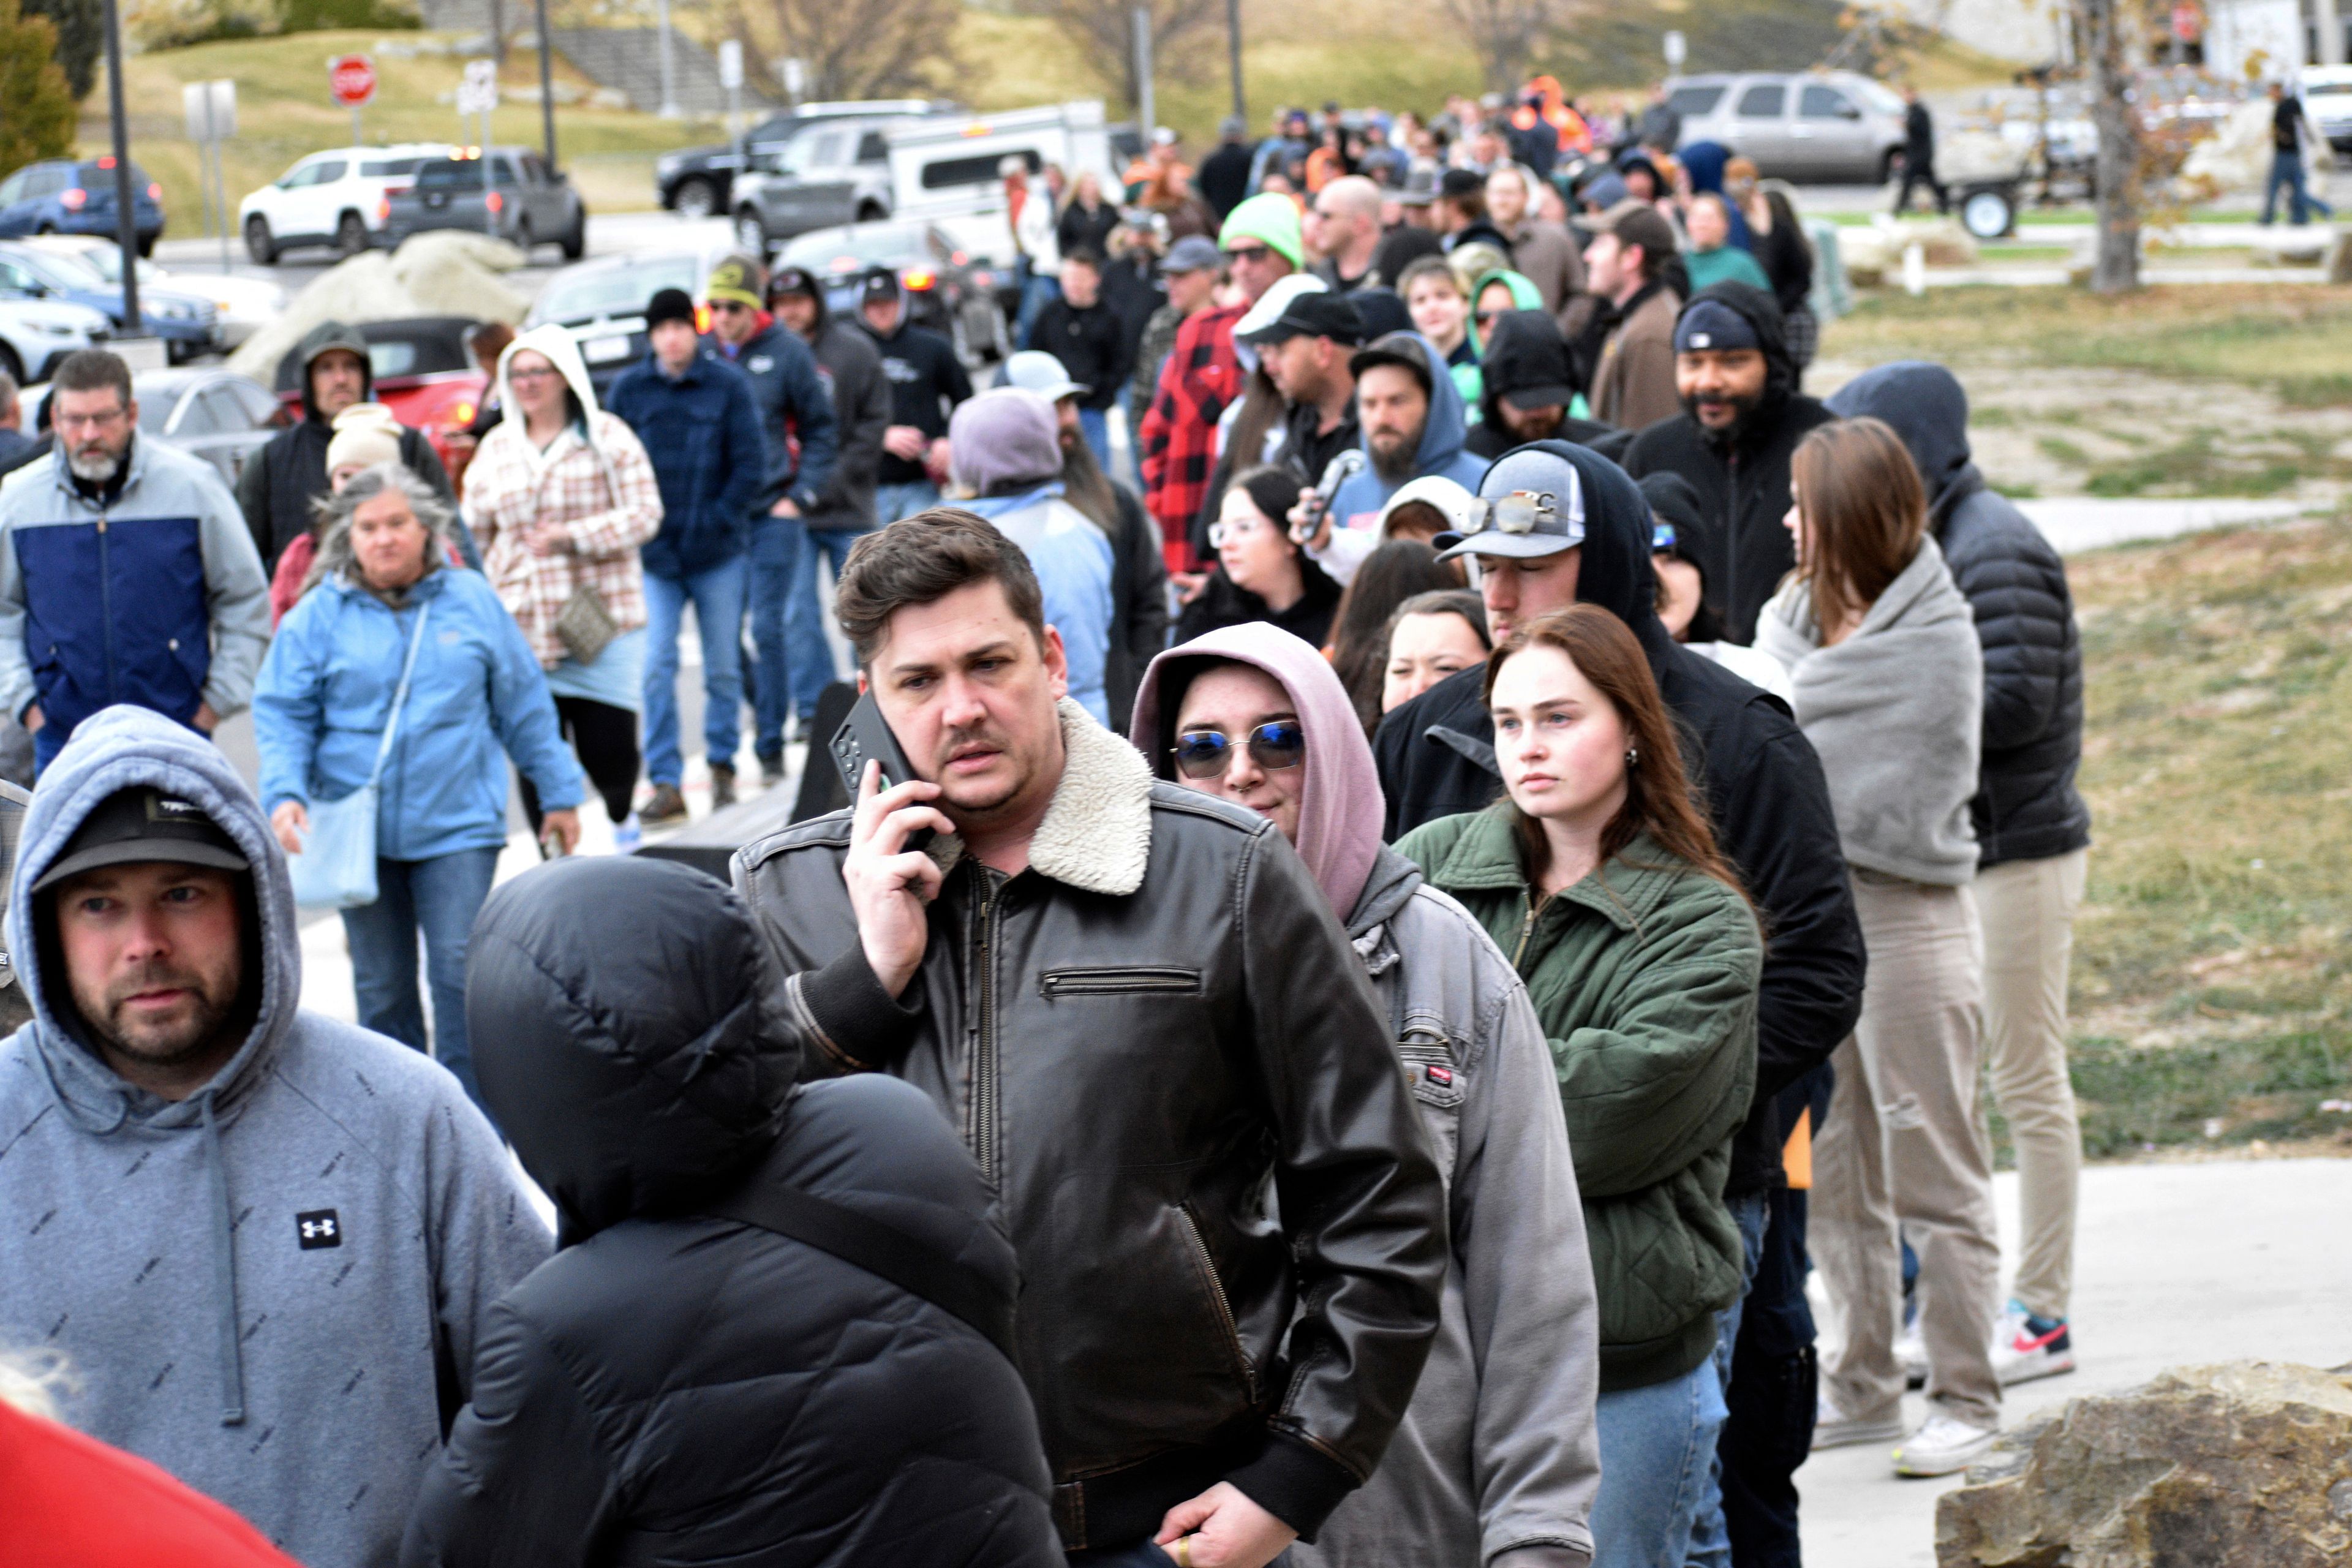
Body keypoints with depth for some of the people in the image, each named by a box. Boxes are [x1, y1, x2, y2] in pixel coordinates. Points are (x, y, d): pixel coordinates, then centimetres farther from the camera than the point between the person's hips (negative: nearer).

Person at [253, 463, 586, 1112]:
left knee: (460, 973, -10)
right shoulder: (318, 617, 2)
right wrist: (285, 793, -16)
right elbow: (282, 714, 0)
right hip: (357, 833, 1)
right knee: (381, 986, 8)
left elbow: (524, 705, 11)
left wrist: (557, 792, 14)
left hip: (458, 824, -1)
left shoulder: (472, 601, 5)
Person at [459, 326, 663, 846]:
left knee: (609, 746, -4)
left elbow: (644, 514, -5)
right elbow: (476, 533, 17)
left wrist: (573, 536, -17)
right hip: (522, 630, 3)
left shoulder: (607, 438, 2)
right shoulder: (496, 448, 12)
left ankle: (623, 817, 27)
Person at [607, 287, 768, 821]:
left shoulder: (728, 385, -3)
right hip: (654, 556, 1)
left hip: (719, 554, -1)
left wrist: (718, 521, -10)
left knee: (723, 668, 8)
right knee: (655, 667, -8)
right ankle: (665, 782, -6)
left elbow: (751, 465, -3)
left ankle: (723, 765, 24)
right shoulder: (629, 389, 2)